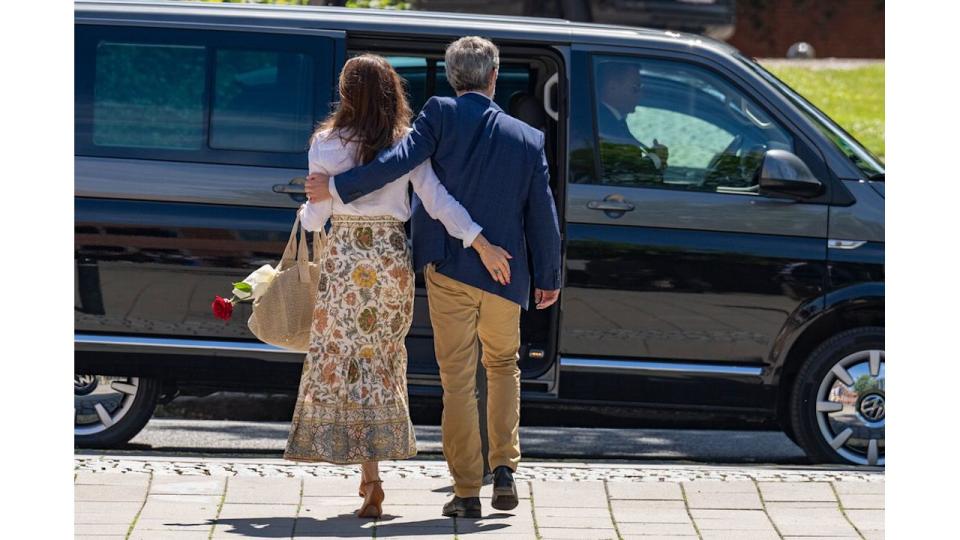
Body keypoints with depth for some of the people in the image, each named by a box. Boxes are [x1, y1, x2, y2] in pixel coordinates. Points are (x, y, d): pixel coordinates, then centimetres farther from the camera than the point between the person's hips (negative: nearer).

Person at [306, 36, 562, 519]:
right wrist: (548, 277, 16)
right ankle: (504, 469, 12)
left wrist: (336, 187, -11)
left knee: (458, 379, 3)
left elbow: (399, 160, -18)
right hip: (504, 276, 2)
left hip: (448, 267, -2)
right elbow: (543, 215, 6)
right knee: (503, 365, 23)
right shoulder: (527, 140, 3)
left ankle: (466, 491, 2)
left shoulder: (441, 115, -5)